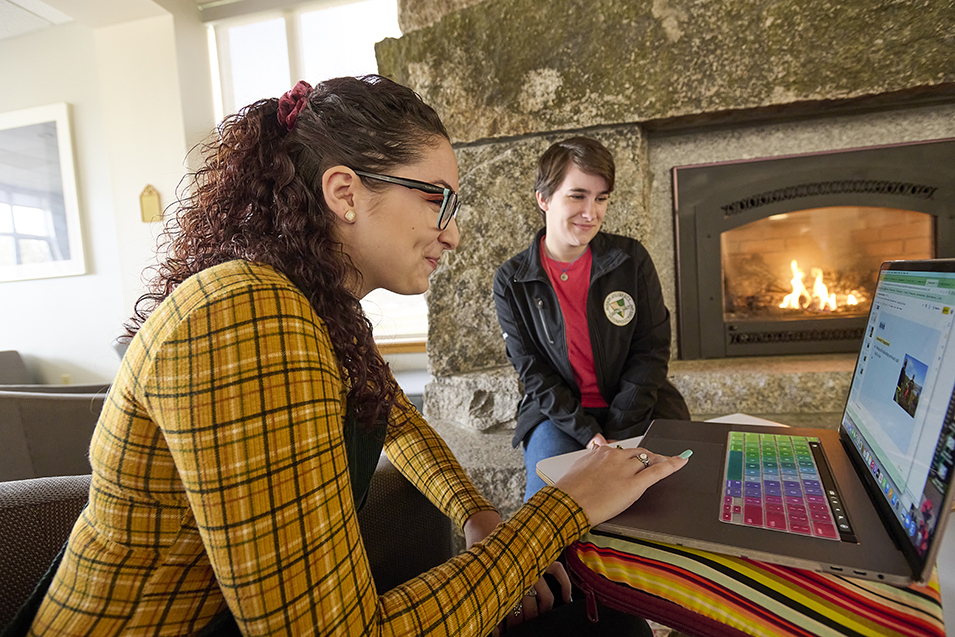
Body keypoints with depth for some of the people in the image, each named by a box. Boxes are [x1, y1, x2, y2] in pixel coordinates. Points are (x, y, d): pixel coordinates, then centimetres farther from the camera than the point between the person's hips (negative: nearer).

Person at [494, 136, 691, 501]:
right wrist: (588, 434, -17)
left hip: (637, 411, 2)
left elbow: (651, 351, -3)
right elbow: (533, 372, -6)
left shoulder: (632, 259, -3)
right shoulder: (511, 282, -6)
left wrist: (616, 434, -12)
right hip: (559, 415, -1)